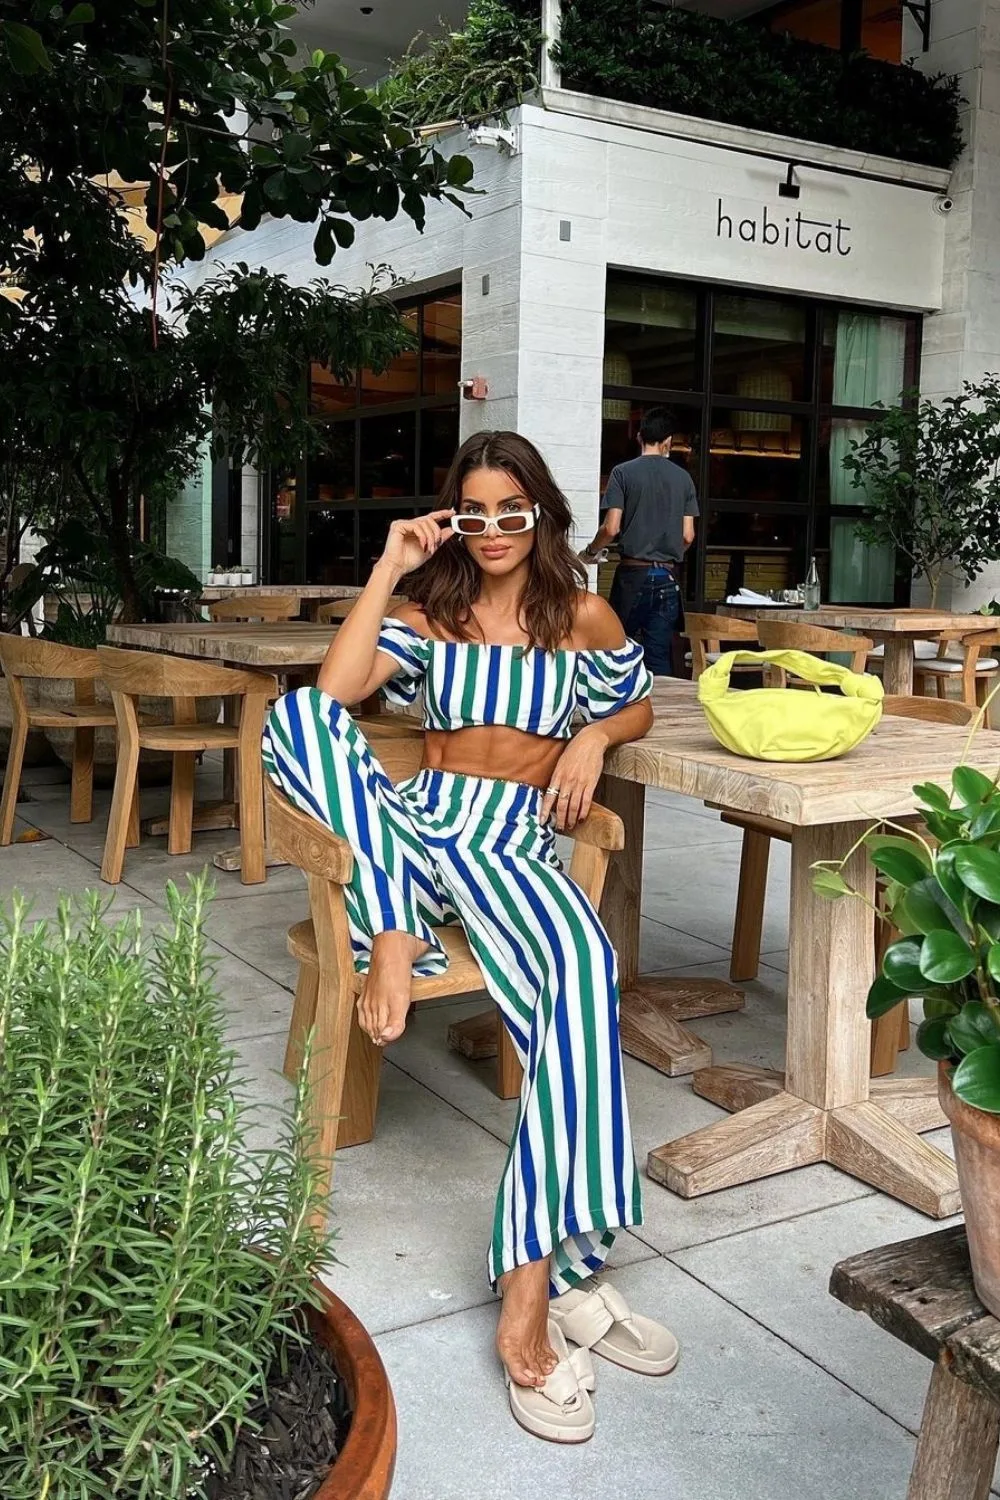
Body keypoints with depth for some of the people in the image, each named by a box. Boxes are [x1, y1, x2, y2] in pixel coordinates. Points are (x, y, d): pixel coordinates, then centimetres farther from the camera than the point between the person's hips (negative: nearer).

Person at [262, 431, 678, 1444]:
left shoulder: (581, 616, 11)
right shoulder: (430, 610, 12)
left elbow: (638, 706, 25)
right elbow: (334, 693, -6)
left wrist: (593, 736, 2)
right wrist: (388, 570, -5)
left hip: (516, 836, -2)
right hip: (411, 822, 2)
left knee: (581, 965, -38)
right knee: (293, 715, -26)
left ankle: (534, 1288, -38)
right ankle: (395, 935, -30)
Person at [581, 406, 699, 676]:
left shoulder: (623, 472, -3)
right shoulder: (683, 478, 6)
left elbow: (611, 528, -9)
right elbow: (688, 536, 6)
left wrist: (589, 552, 10)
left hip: (633, 574, -3)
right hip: (668, 578, 3)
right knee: (660, 658, 3)